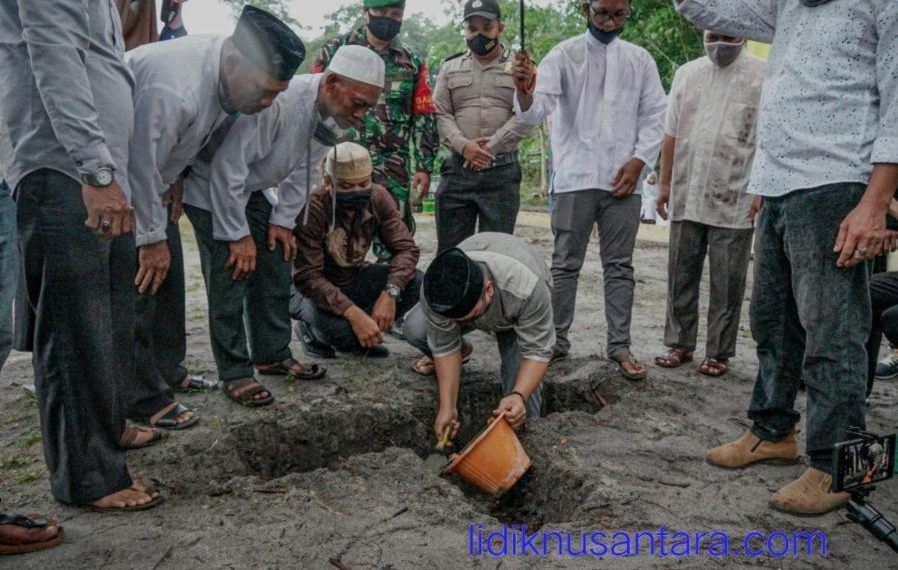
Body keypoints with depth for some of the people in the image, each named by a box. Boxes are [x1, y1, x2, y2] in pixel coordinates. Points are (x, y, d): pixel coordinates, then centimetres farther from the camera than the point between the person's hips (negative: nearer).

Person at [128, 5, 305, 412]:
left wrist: (177, 178, 1)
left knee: (168, 272, 11)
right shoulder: (175, 91, -37)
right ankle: (143, 398, -3)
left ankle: (168, 372, 23)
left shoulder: (227, 70, -10)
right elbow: (140, 165, -30)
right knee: (141, 281, -12)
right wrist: (152, 238, -20)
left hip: (151, 173, 9)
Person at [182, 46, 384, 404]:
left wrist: (283, 219, 0)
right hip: (211, 185, -8)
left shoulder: (331, 116, -10)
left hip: (252, 187, 8)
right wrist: (238, 235, -25)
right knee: (230, 276, -10)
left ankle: (274, 355, 18)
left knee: (276, 264, 6)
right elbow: (228, 166, -32)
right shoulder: (279, 100, -36)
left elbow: (302, 171, 5)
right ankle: (234, 372, 1)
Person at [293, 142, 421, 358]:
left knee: (416, 283, -18)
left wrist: (390, 293, -31)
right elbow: (307, 276, -30)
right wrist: (354, 313, -38)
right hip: (319, 288, -5)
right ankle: (308, 319, 3)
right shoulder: (312, 209, -29)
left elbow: (405, 247, -13)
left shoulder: (378, 197, -13)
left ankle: (365, 332, 1)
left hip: (355, 277, 5)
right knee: (341, 331, -34)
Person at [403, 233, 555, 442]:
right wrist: (447, 406, -29)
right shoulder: (434, 290, -37)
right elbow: (445, 345, -25)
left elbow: (537, 352, -35)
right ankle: (440, 364, 11)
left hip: (517, 315, -2)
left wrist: (519, 396, -50)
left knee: (523, 381, -24)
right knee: (414, 330, -20)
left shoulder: (526, 289, -45)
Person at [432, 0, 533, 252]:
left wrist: (490, 147, -14)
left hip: (502, 172, -1)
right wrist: (463, 145, -13)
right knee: (450, 249, 5)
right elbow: (441, 114, 4)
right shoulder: (450, 67, 13)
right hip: (458, 170, 2)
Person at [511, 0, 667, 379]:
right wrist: (525, 93, -36)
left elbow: (655, 115, 9)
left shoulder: (640, 60, 9)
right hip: (575, 177, -2)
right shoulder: (564, 55, 0)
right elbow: (538, 109, -13)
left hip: (623, 179, 3)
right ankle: (556, 341, 11)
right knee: (566, 264, 3)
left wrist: (638, 161, -5)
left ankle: (620, 345, 12)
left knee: (620, 265, 6)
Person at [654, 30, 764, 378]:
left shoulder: (763, 76, -3)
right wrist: (665, 183, 10)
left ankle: (719, 352, 14)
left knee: (726, 283, 3)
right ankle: (680, 343, 21)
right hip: (686, 197, 4)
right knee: (681, 276, 10)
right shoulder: (687, 73, 11)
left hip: (734, 202, -4)